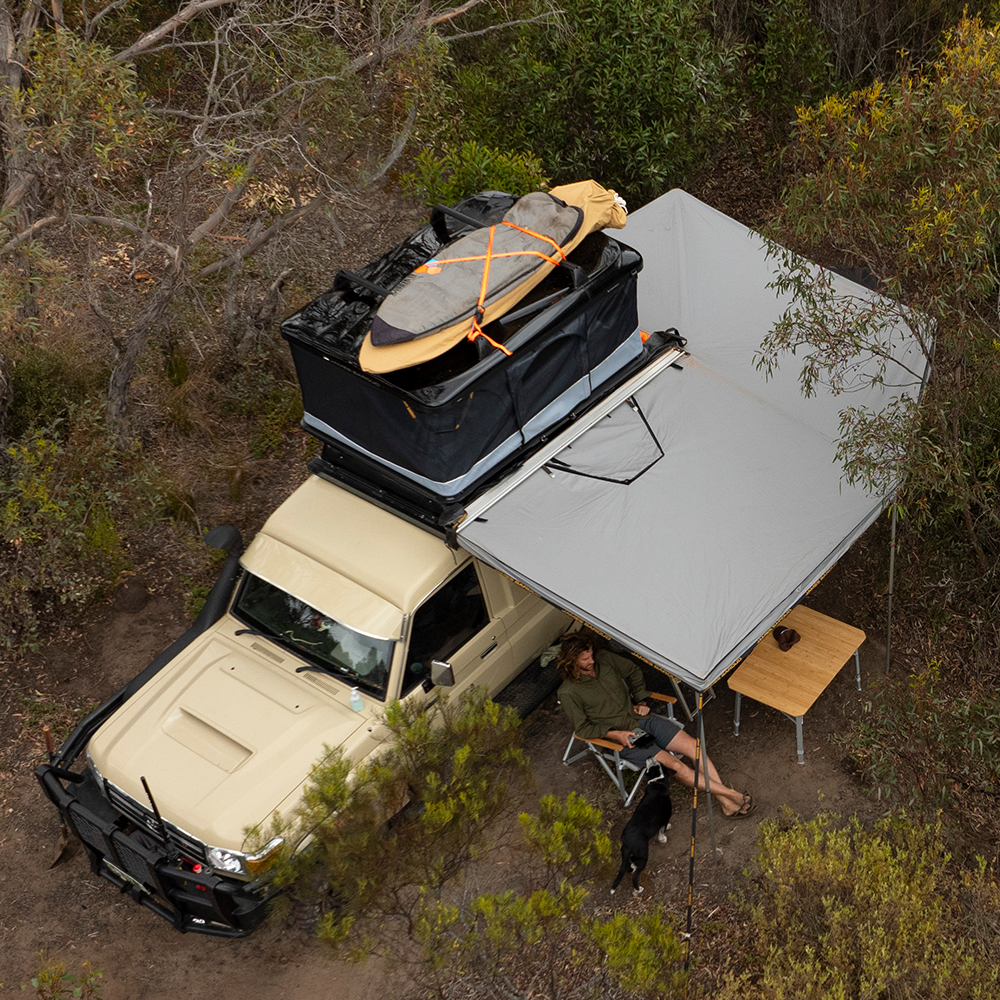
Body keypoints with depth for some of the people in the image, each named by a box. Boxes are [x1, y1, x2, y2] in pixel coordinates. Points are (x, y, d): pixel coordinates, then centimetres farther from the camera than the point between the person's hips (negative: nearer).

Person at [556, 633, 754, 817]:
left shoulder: (604, 659, 1)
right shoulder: (569, 693, -13)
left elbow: (633, 671, 17)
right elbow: (582, 728, -8)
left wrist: (640, 701, 7)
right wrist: (615, 734, -18)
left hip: (642, 718, 6)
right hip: (624, 739, -5)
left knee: (693, 746, -14)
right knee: (673, 764, -20)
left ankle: (725, 802, -15)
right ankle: (731, 794, -16)